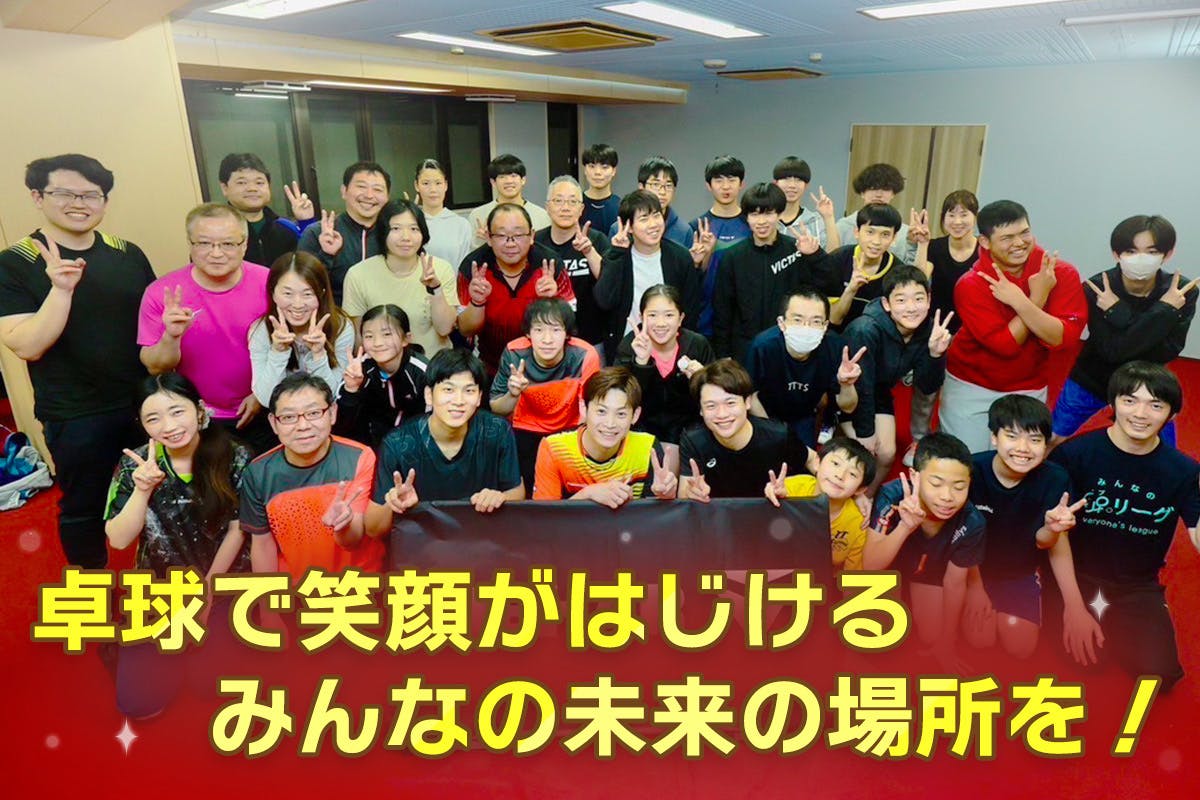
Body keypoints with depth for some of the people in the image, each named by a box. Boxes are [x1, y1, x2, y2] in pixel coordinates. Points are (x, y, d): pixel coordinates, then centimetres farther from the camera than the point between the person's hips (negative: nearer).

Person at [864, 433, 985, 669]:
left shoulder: (971, 523, -31)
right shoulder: (892, 496, -41)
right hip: (886, 565, -2)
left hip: (929, 569, 3)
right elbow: (870, 566, -37)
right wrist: (906, 526, -54)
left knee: (931, 638, 5)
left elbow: (954, 583, -13)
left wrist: (946, 643, -1)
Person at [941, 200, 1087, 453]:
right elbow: (1006, 345, -21)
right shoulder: (971, 285, -18)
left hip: (1029, 390, 2)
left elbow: (1063, 337, -21)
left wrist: (1020, 301, -29)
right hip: (970, 387, -2)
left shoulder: (1062, 274, -10)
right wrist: (1037, 298, -22)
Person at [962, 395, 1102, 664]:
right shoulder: (971, 470, -27)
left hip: (1021, 571, 2)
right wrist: (975, 587, -7)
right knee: (980, 638, -11)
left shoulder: (1054, 479, -20)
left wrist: (1052, 528, -42)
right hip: (974, 566, -2)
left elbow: (1044, 541, -17)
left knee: (1020, 646, -6)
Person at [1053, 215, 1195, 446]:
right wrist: (1164, 310, -33)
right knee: (1050, 444, 11)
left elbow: (1167, 352, -24)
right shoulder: (1096, 288, -24)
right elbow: (1112, 350, -28)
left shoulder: (1181, 292, -17)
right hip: (1089, 384, -1)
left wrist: (1118, 313, -32)